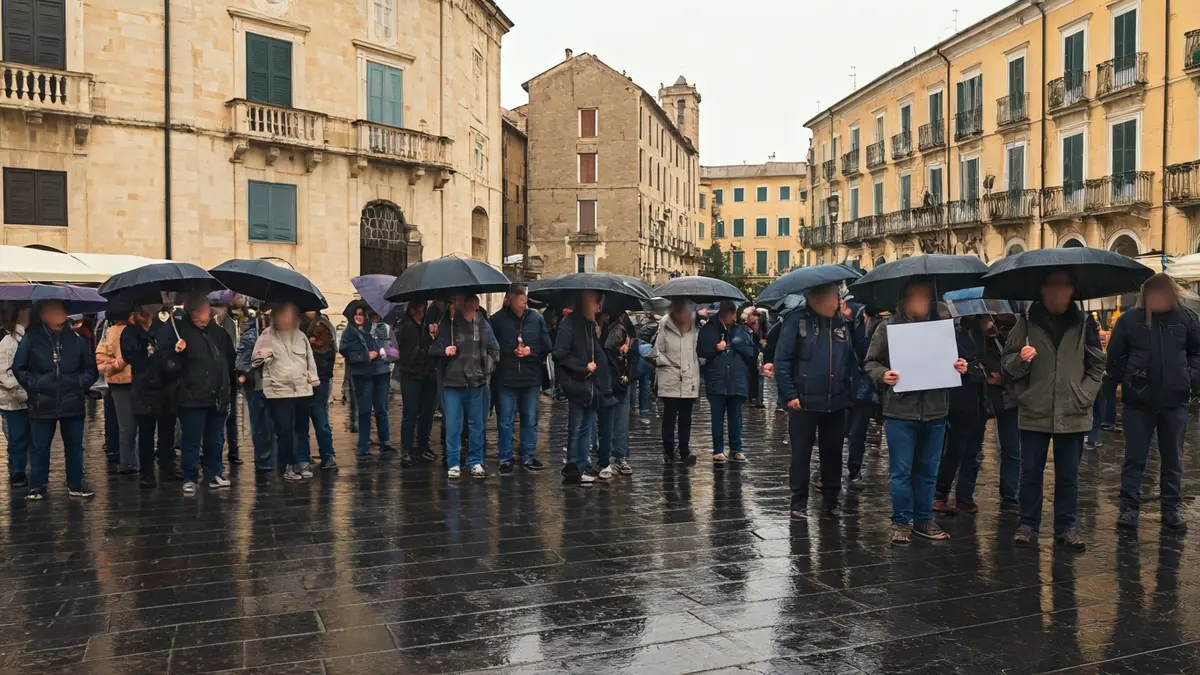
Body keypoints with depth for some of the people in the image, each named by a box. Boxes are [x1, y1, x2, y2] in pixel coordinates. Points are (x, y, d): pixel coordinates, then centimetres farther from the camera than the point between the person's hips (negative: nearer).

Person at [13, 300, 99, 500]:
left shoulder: (77, 338, -1)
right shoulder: (31, 338, -4)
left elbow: (91, 368, 9)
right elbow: (18, 368, 5)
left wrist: (81, 384, -4)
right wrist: (33, 385, -5)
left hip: (72, 404, 1)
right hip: (42, 404, -1)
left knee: (74, 447, 10)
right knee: (39, 448, 8)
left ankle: (75, 485, 21)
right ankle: (38, 486, 20)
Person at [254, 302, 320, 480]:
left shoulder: (301, 335, 12)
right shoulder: (267, 336, 2)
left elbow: (310, 359, 16)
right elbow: (256, 360, 5)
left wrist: (313, 380, 11)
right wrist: (264, 356, -12)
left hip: (303, 389, 4)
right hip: (278, 390, -3)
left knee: (301, 428, 8)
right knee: (284, 430, -3)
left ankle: (302, 462, 15)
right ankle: (288, 466, 4)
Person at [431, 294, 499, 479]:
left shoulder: (482, 324, 3)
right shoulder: (447, 323, -4)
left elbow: (494, 349, 12)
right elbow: (433, 349, 1)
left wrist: (487, 368, 3)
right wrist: (444, 351, -18)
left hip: (476, 382, 2)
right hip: (452, 382, -2)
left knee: (476, 425, 10)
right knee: (453, 426, 2)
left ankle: (476, 462, 20)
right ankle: (453, 464, 12)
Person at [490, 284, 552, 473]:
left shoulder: (536, 319, 1)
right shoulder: (497, 319, -7)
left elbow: (547, 347, 4)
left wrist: (531, 350, -10)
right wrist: (510, 351, -9)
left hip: (531, 378, 3)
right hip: (505, 378, -2)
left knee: (530, 420, 12)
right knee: (505, 421, 6)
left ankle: (529, 456, 24)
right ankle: (505, 459, 17)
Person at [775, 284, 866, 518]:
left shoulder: (843, 321, 5)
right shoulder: (798, 319, -9)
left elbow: (863, 351, -3)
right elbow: (781, 360, -11)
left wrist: (851, 321, -8)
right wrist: (789, 394, -14)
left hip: (836, 402, 4)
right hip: (804, 402, -4)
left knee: (833, 453, 13)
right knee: (801, 454, 6)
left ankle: (830, 500, 27)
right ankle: (799, 503, 18)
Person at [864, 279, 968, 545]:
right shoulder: (888, 327, -1)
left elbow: (953, 360, 19)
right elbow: (871, 362, 2)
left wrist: (960, 368, -3)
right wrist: (883, 374, -18)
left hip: (935, 411, 3)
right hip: (900, 411, -3)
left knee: (928, 470, 13)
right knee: (901, 471, 2)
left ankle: (924, 519, 26)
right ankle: (902, 522, 13)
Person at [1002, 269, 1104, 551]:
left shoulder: (1083, 323, 3)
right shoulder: (1027, 323, -1)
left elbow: (1097, 364, 9)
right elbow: (1007, 364, 0)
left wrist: (1085, 395, -2)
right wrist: (1020, 360, -21)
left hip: (1072, 413, 1)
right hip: (1034, 412, -1)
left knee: (1068, 475, 10)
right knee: (1031, 473, 7)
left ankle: (1066, 527, 22)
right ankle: (1028, 525, 18)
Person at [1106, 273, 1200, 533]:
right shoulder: (1129, 319, -5)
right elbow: (1115, 356, 2)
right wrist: (1126, 381, -2)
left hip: (1175, 400, 2)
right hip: (1138, 401, -2)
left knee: (1173, 458, 11)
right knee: (1134, 457, 3)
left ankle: (1171, 509, 22)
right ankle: (1129, 507, 11)